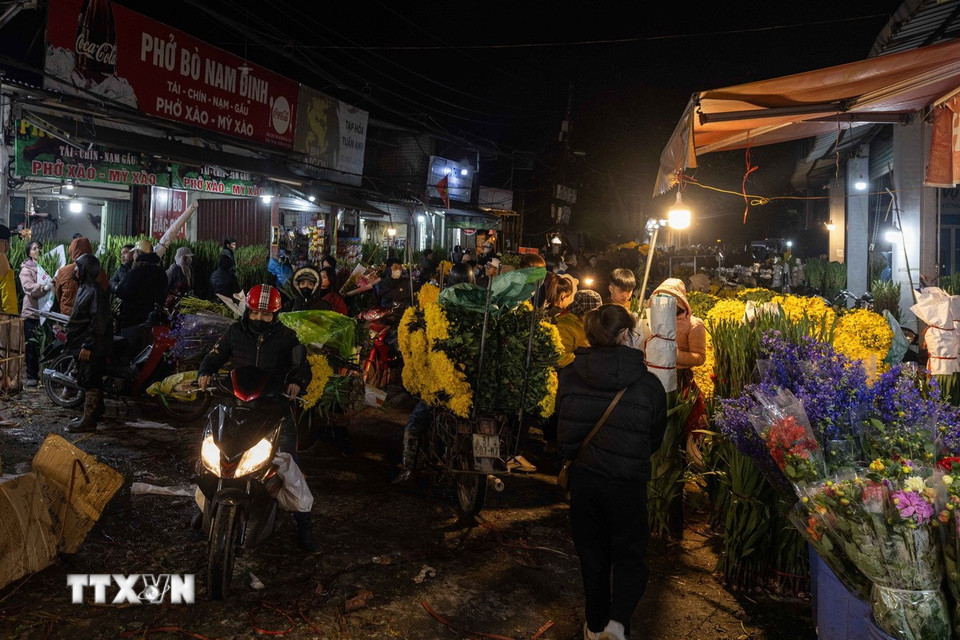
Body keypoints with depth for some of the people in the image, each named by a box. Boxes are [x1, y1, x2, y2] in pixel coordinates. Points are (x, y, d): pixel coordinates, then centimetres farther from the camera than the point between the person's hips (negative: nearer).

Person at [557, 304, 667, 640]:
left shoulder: (569, 375, -8)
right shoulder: (647, 383, -13)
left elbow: (561, 426, 4)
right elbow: (656, 437, 2)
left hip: (582, 477, 3)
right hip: (627, 482, -2)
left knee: (592, 553, 20)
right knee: (629, 554, 17)